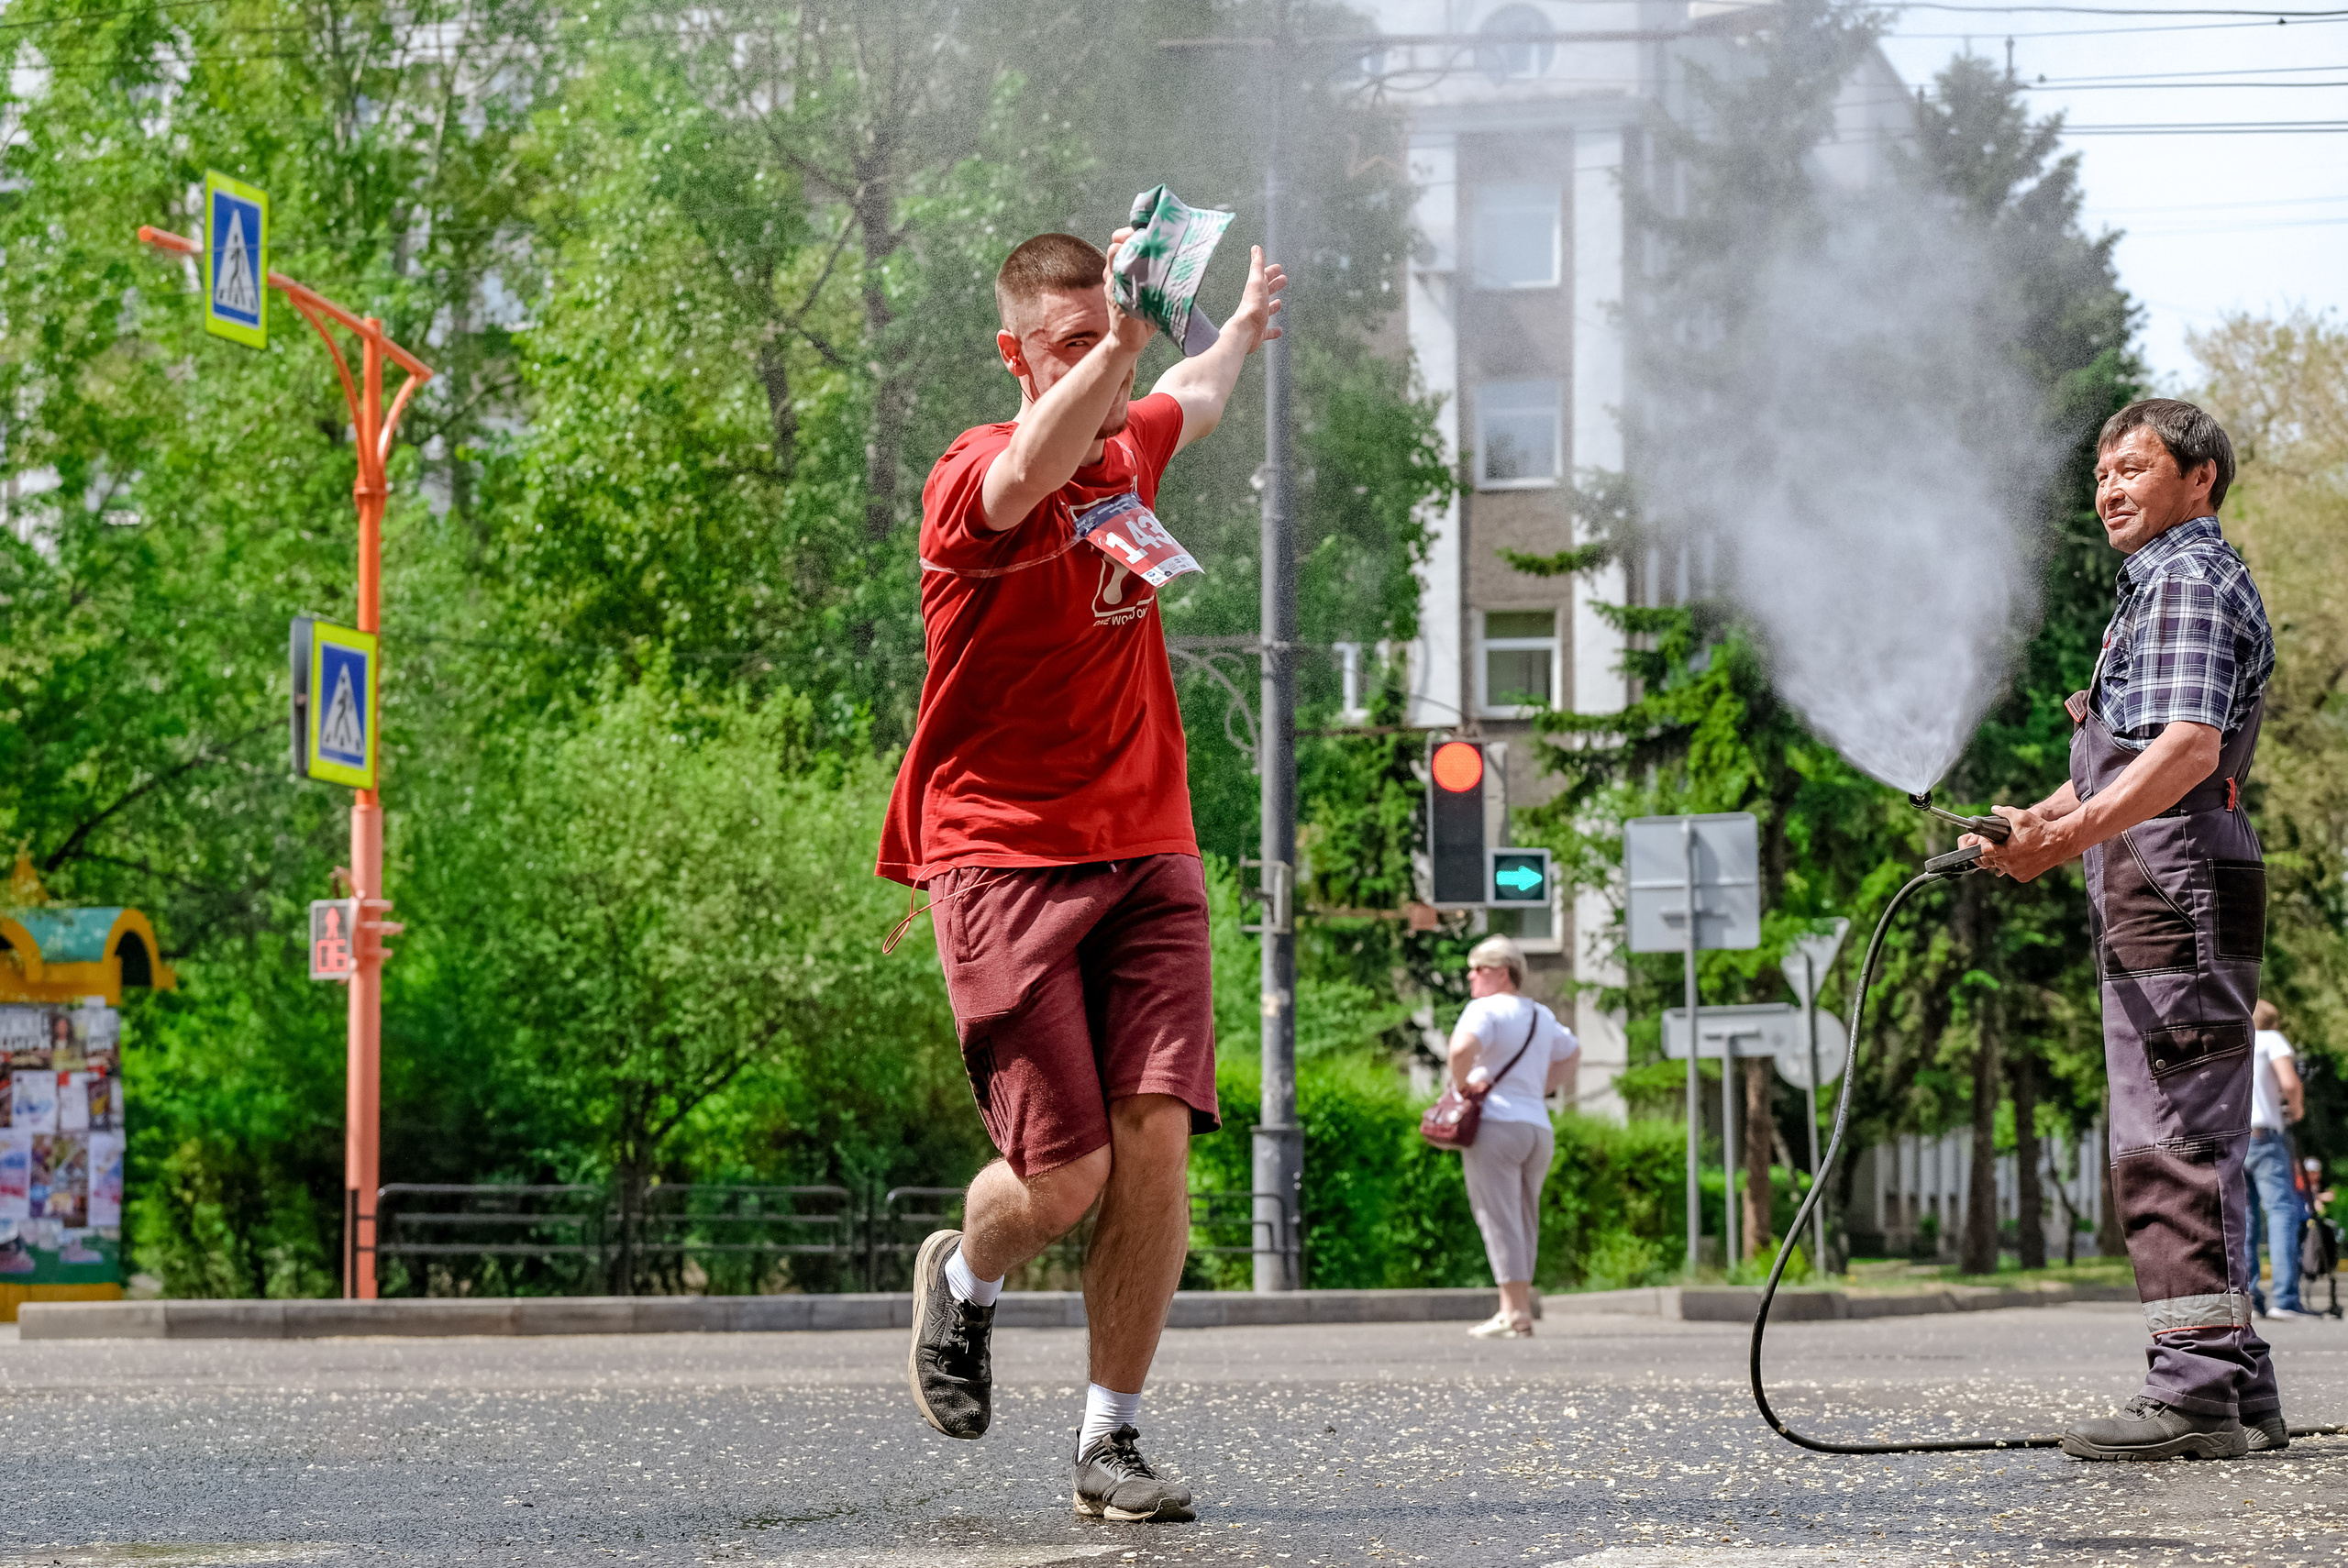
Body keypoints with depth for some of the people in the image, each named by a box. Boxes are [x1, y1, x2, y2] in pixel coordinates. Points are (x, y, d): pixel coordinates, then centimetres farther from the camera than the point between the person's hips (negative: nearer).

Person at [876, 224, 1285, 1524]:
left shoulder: (1131, 447, 10)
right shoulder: (973, 480, -11)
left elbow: (1192, 399, 36)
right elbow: (1026, 480, -38)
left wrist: (1246, 326, 54)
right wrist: (1111, 348, -51)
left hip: (1146, 850, 5)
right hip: (1002, 857, -5)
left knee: (1155, 1139, -9)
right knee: (1065, 1178, -9)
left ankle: (1112, 1438, 2)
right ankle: (963, 1278, 26)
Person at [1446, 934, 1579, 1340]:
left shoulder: (1486, 1009, -6)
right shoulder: (1542, 1016, 18)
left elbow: (1462, 1048, -25)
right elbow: (1572, 1054, 34)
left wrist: (1462, 1085, -9)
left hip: (1496, 1122, -7)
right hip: (1540, 1128, 7)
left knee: (1499, 1218, -7)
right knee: (1524, 1222, 12)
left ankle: (1515, 1314, -13)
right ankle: (1517, 1309, 10)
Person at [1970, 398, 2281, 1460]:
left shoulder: (2190, 580, -8)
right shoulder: (2161, 586, 26)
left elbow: (2190, 746, -24)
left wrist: (2074, 833, -35)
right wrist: (2034, 823, 17)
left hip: (2176, 894, -11)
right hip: (2153, 905, 11)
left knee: (2171, 1146, -13)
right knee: (2188, 1146, 11)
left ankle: (2195, 1390, -16)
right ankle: (2239, 1387, 14)